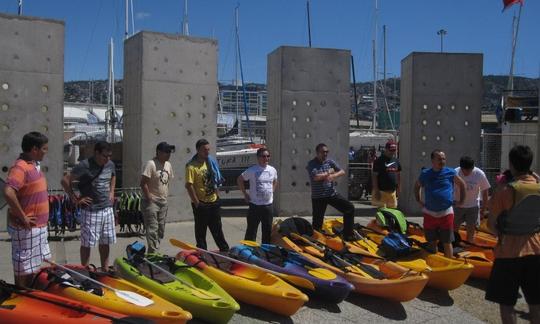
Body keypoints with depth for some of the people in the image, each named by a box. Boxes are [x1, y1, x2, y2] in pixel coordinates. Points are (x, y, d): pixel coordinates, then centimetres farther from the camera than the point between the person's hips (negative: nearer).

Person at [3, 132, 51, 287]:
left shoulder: (33, 165, 9)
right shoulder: (20, 167, -21)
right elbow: (8, 193, -35)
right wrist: (23, 218, -25)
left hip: (39, 226, 9)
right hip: (26, 229, -9)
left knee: (33, 268, 20)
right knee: (23, 270, 3)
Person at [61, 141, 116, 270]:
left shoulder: (110, 164, 5)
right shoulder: (84, 166, -15)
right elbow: (65, 180, -13)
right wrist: (75, 199, -11)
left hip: (107, 209, 6)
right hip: (91, 210, -6)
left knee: (105, 242, 13)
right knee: (87, 243, 2)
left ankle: (105, 271, 24)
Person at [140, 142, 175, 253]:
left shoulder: (168, 165, 10)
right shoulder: (151, 164, -15)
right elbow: (143, 183, -19)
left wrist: (165, 197, 12)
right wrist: (149, 198, -17)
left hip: (163, 202, 8)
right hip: (151, 202, -8)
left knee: (161, 229, 12)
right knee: (152, 229, -10)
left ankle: (155, 252, 22)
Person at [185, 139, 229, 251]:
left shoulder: (211, 162, 8)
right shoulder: (192, 166, -15)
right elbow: (189, 185, -19)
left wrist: (217, 196, 14)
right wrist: (196, 203, -18)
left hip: (213, 202, 7)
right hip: (201, 204, -7)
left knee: (217, 229, 18)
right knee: (201, 231, 5)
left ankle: (225, 250, 29)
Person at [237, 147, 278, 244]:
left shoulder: (272, 170, 5)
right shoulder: (252, 170, -10)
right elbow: (239, 180, -1)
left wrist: (271, 192, 11)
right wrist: (245, 194, -4)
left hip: (268, 205, 5)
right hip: (255, 205, -5)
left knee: (268, 230, 14)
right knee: (251, 230, 2)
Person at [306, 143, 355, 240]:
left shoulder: (330, 162, 5)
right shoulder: (311, 164, -9)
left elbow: (342, 172, -1)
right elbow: (316, 177, -24)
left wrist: (333, 176, -21)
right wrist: (329, 172, -11)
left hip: (332, 194, 5)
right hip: (318, 197, -4)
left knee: (350, 208, -2)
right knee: (317, 222, -1)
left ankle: (348, 235, 7)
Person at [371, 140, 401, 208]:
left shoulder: (396, 161, 12)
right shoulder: (379, 161, -7)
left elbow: (398, 175, 19)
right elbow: (374, 176, -10)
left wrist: (398, 189, 13)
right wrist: (376, 191, -14)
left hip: (393, 191, 6)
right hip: (382, 191, -6)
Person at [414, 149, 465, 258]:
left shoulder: (450, 173, -3)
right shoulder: (425, 174, 0)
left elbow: (462, 184, 12)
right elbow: (417, 186, 19)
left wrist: (461, 200, 8)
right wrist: (418, 200, 11)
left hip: (446, 213, -2)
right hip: (429, 213, 2)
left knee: (447, 242, 4)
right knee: (432, 242, 13)